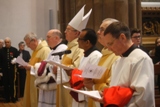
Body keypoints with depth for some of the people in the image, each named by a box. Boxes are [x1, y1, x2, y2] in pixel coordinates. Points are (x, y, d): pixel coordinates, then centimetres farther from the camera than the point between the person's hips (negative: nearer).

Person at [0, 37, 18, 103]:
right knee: (6, 84, 5)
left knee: (12, 84, 2)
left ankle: (13, 97, 10)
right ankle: (7, 98, 13)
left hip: (12, 69, -1)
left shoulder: (14, 50, 1)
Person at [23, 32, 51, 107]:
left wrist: (31, 68, -24)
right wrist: (28, 66, 6)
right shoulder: (36, 50, 15)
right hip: (32, 82, 10)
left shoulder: (45, 50, -17)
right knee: (31, 101, 13)